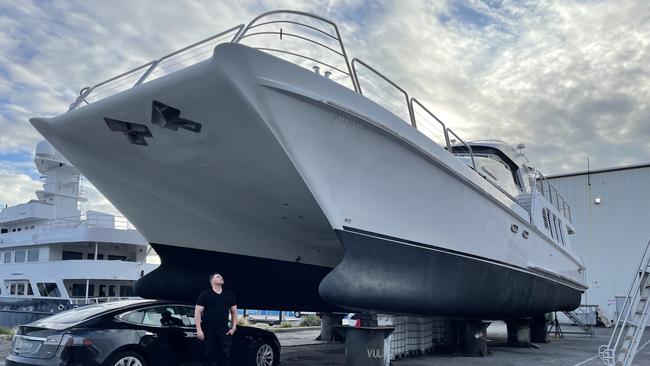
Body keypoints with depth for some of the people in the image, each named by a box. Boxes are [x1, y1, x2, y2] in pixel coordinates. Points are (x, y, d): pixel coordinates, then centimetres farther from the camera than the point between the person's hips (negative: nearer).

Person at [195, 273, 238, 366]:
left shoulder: (230, 295, 10)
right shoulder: (205, 295, -2)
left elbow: (234, 312, 16)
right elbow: (198, 312, -4)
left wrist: (234, 327, 7)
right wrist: (199, 330, -11)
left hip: (224, 330, 3)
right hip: (208, 331, -3)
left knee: (225, 355, 2)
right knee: (208, 355, 5)